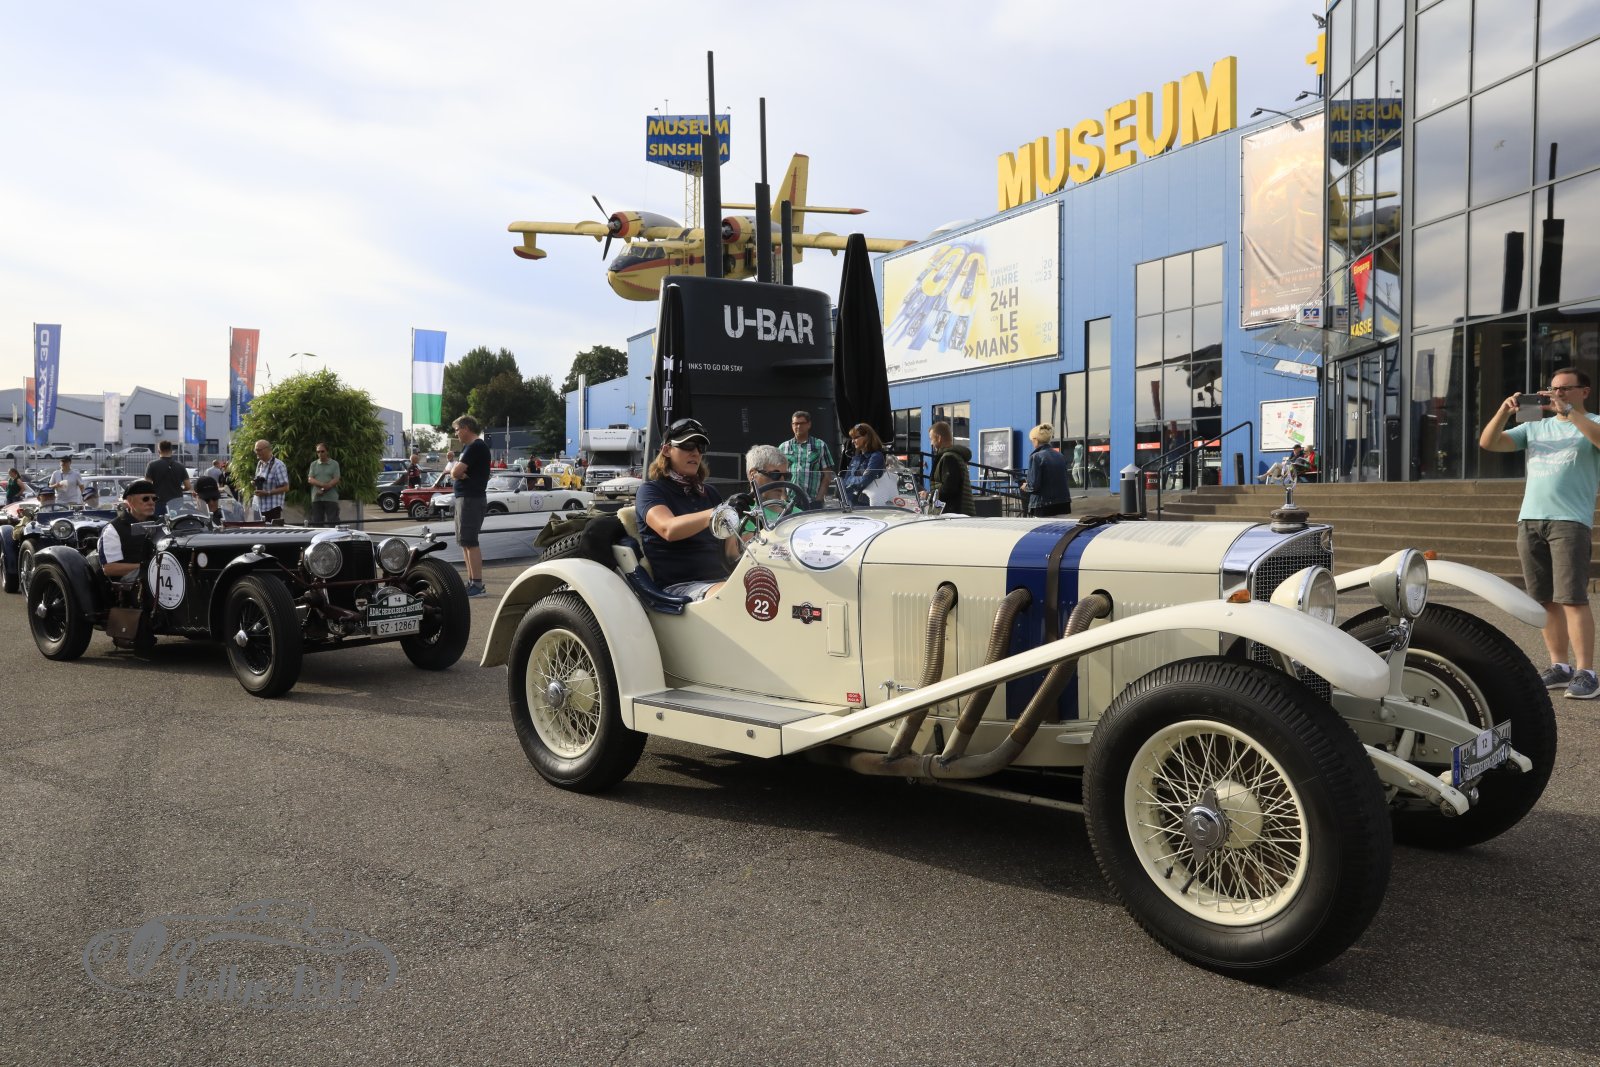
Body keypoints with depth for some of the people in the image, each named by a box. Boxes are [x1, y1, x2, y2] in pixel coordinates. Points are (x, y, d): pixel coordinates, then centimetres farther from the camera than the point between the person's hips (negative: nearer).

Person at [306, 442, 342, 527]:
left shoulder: (334, 464, 6)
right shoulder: (313, 464, 14)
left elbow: (336, 480, -3)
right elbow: (310, 480, 3)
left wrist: (323, 490, -14)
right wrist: (322, 484, -15)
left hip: (331, 498, -3)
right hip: (316, 499, 3)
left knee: (332, 523, -6)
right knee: (316, 524, 3)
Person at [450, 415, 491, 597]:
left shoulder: (476, 447, -14)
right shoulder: (468, 447, 19)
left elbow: (455, 472, -20)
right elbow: (454, 472, 14)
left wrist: (452, 467, 1)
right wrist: (456, 469, -7)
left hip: (471, 499, -11)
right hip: (464, 498, 11)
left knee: (469, 542, -12)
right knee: (464, 542, 13)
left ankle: (478, 585, -12)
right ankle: (472, 581, 18)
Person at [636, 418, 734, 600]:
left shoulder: (710, 493, 23)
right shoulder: (650, 490, 5)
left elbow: (729, 549, 17)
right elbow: (668, 529, -18)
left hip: (720, 580, 6)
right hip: (677, 585, -6)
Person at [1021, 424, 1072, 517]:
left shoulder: (1036, 457, -11)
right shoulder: (1060, 456, 10)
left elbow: (1034, 485, -14)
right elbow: (1066, 481, 15)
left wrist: (1025, 487, 5)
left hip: (1044, 506, -6)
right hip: (1063, 504, 6)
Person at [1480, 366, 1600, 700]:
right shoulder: (1535, 427, 20)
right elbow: (1488, 443, 12)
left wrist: (1568, 410, -19)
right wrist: (1504, 411, -2)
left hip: (1570, 521, -5)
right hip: (1529, 520, 5)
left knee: (1572, 597, -11)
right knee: (1545, 599, 5)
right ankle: (1560, 666, 12)